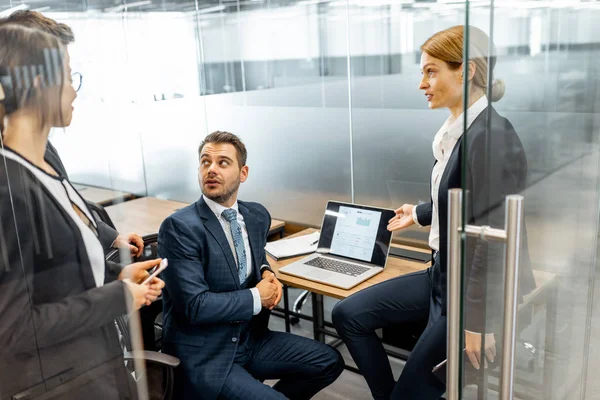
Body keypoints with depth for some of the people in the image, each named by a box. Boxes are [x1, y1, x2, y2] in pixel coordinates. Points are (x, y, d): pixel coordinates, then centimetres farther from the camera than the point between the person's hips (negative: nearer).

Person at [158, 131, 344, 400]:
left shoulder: (258, 215, 3)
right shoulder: (179, 227, -18)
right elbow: (194, 305, -24)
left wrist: (266, 273, 2)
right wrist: (256, 297, -14)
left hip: (250, 338, 7)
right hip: (201, 356, -7)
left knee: (329, 362, 6)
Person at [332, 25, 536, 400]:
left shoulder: (491, 136, -24)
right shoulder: (459, 130, 4)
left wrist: (478, 321, -22)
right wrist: (419, 214, 34)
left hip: (476, 292, -9)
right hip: (446, 276, 9)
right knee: (349, 314, 10)